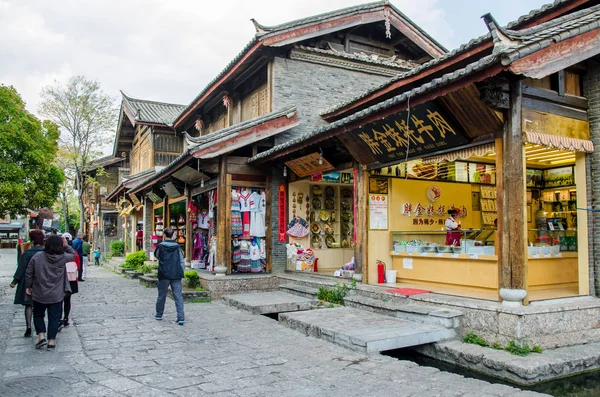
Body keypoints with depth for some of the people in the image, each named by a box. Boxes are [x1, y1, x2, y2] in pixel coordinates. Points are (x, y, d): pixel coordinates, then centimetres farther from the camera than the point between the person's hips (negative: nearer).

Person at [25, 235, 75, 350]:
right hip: (56, 295, -1)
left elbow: (29, 273, -3)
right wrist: (66, 246, -1)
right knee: (54, 318, 9)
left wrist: (28, 286, 10)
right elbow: (73, 255, 10)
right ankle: (51, 341, 11)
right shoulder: (63, 258, -11)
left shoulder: (37, 257, -8)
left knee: (38, 315, 21)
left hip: (39, 294, 1)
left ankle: (41, 336, 9)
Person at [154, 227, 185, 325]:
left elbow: (156, 255, 16)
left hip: (164, 275, -1)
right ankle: (180, 318, -7)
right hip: (176, 275, 1)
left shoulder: (160, 246, -4)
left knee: (161, 295, 15)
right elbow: (182, 262, 3)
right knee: (178, 297, 0)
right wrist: (181, 272, 12)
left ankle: (159, 315, 30)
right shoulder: (177, 247, 1)